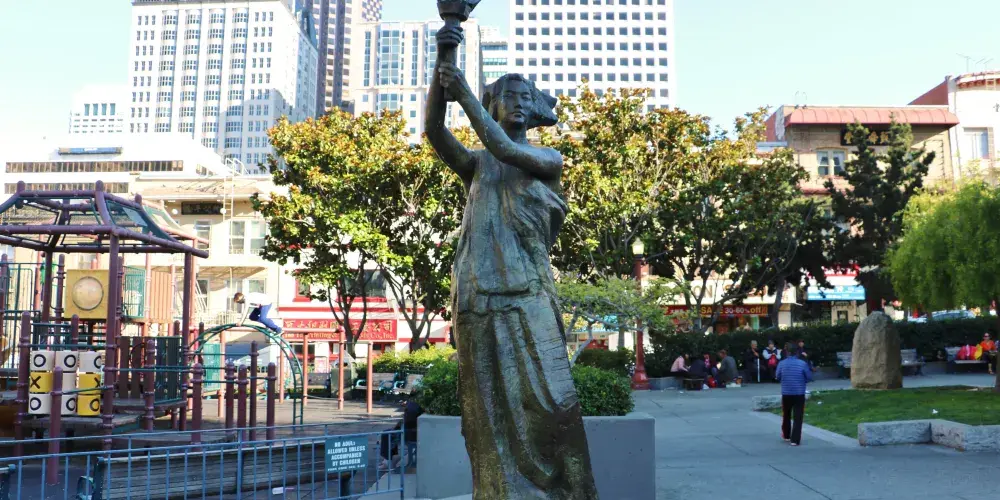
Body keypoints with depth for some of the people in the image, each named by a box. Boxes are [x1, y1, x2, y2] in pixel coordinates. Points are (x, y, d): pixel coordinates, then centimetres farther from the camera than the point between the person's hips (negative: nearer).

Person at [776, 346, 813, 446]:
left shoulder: (781, 364, -4)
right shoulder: (803, 364, -8)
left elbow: (777, 376, 7)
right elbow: (809, 377, -1)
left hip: (786, 393, 2)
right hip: (799, 394, -2)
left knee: (786, 415, 20)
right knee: (797, 417, 0)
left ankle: (786, 435, 34)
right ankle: (795, 440, -4)